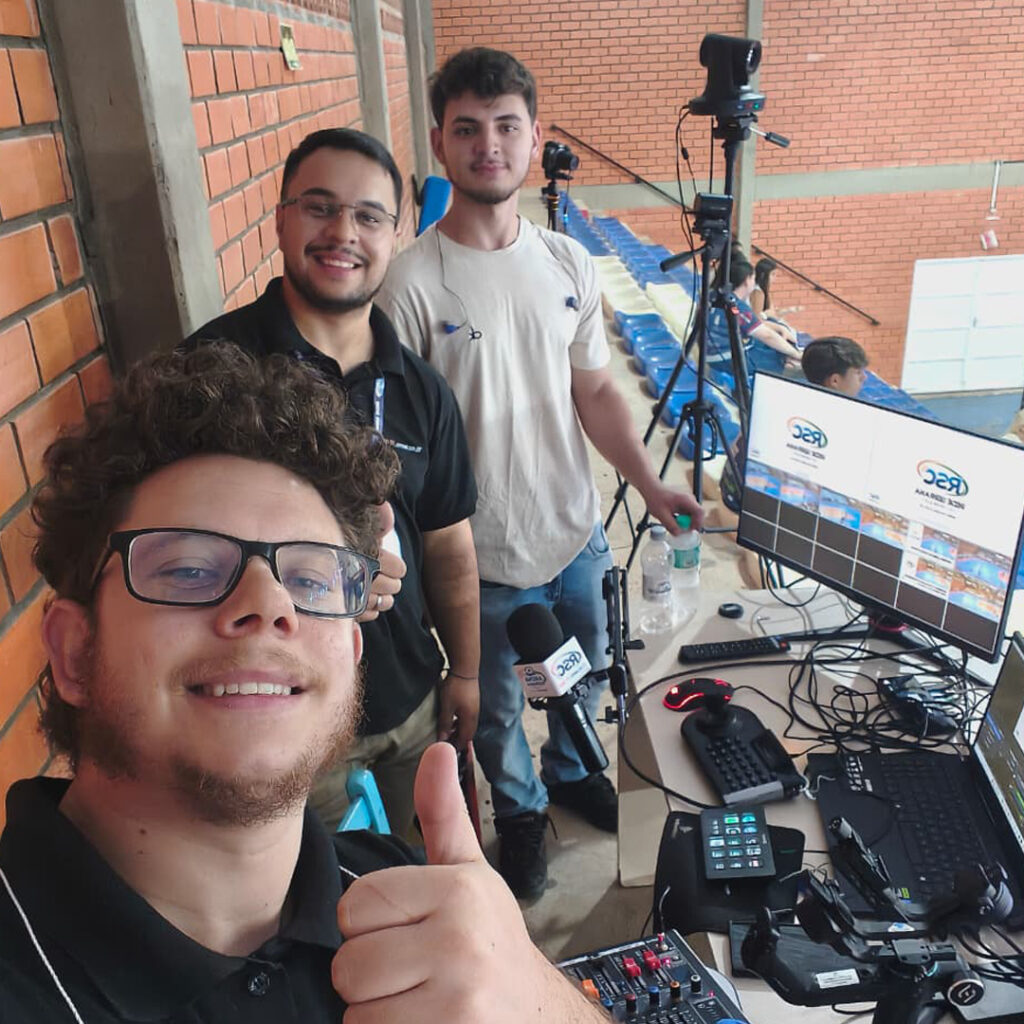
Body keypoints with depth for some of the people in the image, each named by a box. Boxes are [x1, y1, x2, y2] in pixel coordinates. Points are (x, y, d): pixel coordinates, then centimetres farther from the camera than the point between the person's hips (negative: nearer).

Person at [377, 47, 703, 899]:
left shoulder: (568, 263, -1)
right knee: (498, 707, 18)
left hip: (578, 534, 5)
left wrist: (649, 485, -5)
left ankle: (571, 772, 57)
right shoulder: (412, 283, -18)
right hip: (487, 558, -5)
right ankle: (520, 809, 49)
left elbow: (595, 391, 5)